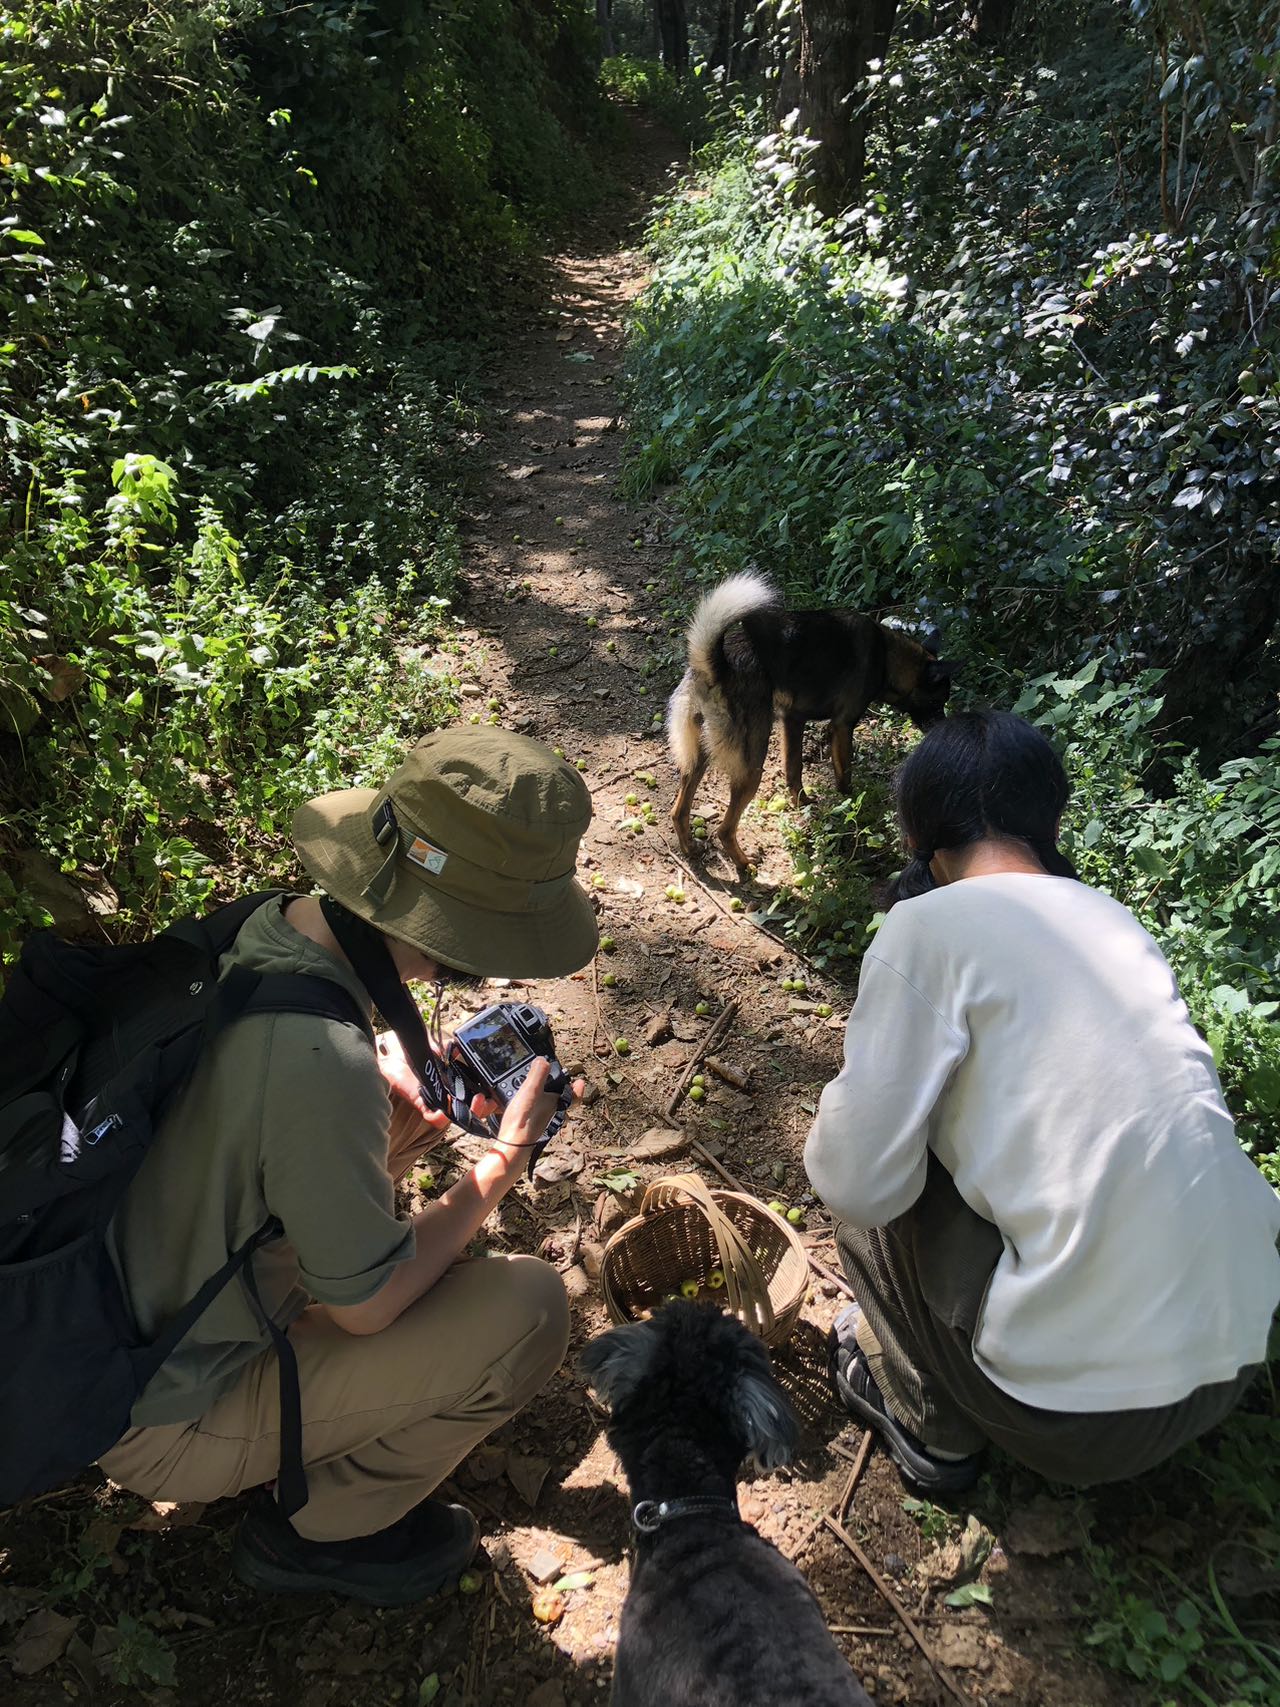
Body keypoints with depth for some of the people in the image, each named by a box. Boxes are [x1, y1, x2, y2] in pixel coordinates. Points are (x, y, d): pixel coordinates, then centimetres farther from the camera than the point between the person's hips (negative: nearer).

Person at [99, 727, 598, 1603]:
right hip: (168, 1425, -8)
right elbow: (367, 1304, -22)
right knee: (529, 1306, -15)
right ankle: (318, 1530, 8)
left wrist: (387, 1081, -7)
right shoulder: (321, 1062, -37)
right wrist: (505, 1162, -12)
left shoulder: (265, 927, -12)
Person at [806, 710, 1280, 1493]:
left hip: (1090, 1408, -6)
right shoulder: (1115, 919, 5)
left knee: (872, 1204, 10)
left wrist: (850, 1102, 6)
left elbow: (856, 1184, -17)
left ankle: (935, 1429, 25)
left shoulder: (928, 925, -15)